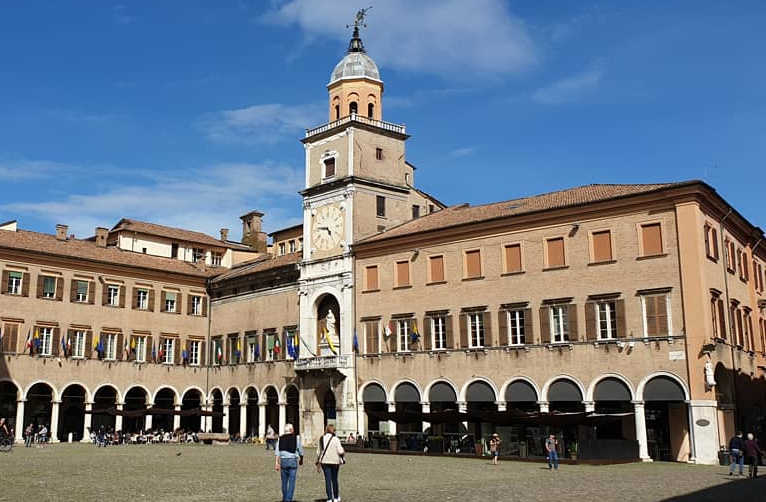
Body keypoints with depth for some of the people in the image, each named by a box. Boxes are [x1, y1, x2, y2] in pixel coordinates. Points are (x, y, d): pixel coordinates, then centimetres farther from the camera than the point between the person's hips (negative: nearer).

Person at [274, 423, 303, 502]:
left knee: (284, 482, 15)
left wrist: (277, 463, -4)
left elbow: (277, 451, -1)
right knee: (292, 482, 0)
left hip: (283, 461, 3)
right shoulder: (296, 437, 1)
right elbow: (300, 450, 4)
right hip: (293, 460, -3)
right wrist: (301, 459, 20)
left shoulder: (280, 438, 8)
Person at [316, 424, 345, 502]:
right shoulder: (336, 439, -8)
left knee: (327, 479, 3)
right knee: (334, 479, 13)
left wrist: (318, 463, 16)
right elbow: (340, 451, -14)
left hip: (324, 461, 2)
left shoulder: (322, 439, 5)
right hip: (334, 461, -2)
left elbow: (318, 452, 9)